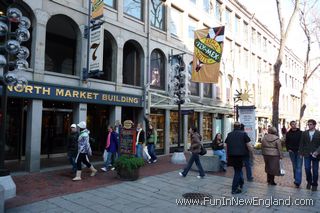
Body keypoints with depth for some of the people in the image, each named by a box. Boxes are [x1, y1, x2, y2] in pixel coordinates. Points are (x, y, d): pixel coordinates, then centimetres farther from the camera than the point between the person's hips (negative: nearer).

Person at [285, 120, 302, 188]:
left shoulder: (300, 132, -2)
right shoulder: (288, 133, 5)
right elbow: (286, 142, 13)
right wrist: (288, 149, -1)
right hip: (292, 152, 3)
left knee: (299, 167, -7)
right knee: (294, 167, 12)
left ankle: (297, 182, -10)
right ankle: (296, 179, 25)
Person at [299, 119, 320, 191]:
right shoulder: (304, 133, 4)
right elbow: (301, 144, 5)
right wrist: (301, 153, 1)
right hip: (307, 154, 1)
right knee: (307, 169, 0)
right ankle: (309, 182, 23)